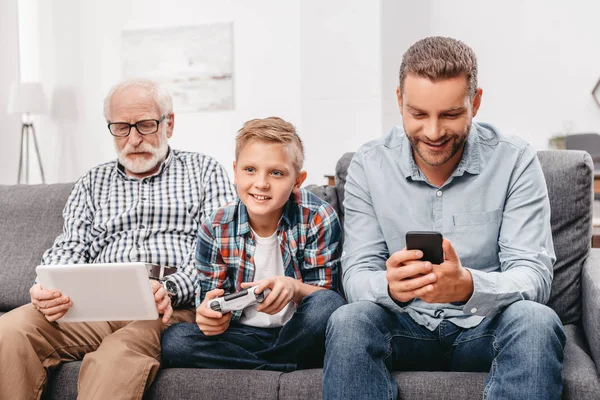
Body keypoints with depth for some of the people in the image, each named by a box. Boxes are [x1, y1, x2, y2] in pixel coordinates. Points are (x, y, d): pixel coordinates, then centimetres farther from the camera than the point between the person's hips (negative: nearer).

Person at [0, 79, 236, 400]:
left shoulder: (204, 171, 16)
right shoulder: (92, 183, 26)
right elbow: (69, 248, 14)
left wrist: (172, 288, -16)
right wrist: (47, 289, -11)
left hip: (173, 307, -3)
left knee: (119, 353, -38)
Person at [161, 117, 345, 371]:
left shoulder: (319, 219, -9)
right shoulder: (215, 230, -5)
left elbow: (327, 294, -9)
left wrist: (295, 288, -32)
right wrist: (209, 314, -27)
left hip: (299, 335, -1)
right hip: (245, 335, 2)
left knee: (328, 305, -34)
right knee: (174, 340, -24)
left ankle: (241, 367, -12)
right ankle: (291, 367, -17)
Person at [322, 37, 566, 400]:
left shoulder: (515, 162, -8)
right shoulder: (368, 165, -5)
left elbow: (534, 276, -14)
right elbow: (357, 274, -8)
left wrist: (468, 286, -37)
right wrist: (390, 286, -34)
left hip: (485, 329, 0)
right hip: (405, 329, 1)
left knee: (536, 322, -32)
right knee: (349, 322, -31)